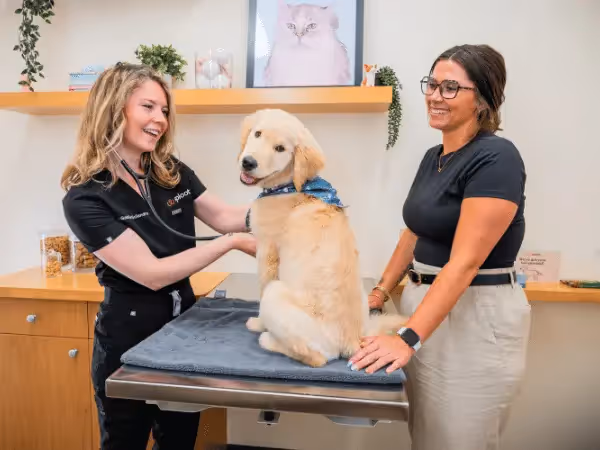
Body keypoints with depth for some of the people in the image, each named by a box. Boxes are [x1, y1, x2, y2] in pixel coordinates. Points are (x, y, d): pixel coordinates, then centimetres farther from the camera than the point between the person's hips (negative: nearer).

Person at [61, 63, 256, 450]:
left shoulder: (174, 174, -2)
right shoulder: (85, 197, -19)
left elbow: (224, 217, 2)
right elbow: (152, 273, -23)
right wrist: (232, 243, -24)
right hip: (129, 334, -5)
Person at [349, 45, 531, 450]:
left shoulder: (496, 158, -18)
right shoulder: (434, 157, 8)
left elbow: (465, 262, -25)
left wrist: (408, 338, -29)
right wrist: (382, 291, 10)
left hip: (477, 316, -8)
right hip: (427, 304, 8)